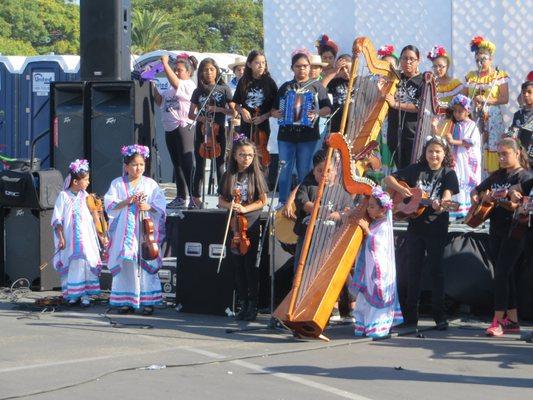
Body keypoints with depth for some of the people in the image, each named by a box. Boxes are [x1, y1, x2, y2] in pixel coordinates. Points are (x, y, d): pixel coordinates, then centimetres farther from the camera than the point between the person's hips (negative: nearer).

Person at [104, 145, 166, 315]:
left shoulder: (150, 184, 7)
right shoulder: (117, 184, 8)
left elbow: (161, 205, 3)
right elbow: (110, 205, -1)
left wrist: (148, 207, -15)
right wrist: (127, 202, -14)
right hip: (124, 231, 1)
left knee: (146, 264, -5)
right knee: (125, 264, 0)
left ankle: (148, 301, 0)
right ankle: (126, 301, 8)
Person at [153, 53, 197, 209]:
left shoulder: (189, 85, -7)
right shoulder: (171, 89, 19)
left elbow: (174, 82, -25)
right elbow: (160, 101, 20)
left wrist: (165, 63, -21)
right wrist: (152, 87, 9)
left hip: (183, 128, -9)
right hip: (170, 129, 9)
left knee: (187, 164, -11)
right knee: (177, 165, 13)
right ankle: (181, 198, 19)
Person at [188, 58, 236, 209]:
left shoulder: (224, 89, 2)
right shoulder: (198, 91, 7)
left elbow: (234, 112, 0)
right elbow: (191, 114, 10)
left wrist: (218, 109, -14)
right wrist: (200, 118, -10)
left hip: (218, 130, -1)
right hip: (202, 131, 2)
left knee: (220, 165, 0)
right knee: (200, 165, 4)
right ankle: (196, 198, 8)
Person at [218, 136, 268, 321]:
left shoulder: (256, 175, 0)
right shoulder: (229, 176, 8)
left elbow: (262, 201, 0)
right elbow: (221, 200, 11)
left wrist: (245, 208, -13)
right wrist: (230, 205, -10)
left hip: (252, 225, -3)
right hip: (234, 225, 3)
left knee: (250, 265, -3)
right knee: (238, 266, 6)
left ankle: (253, 305, 3)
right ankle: (242, 304, 14)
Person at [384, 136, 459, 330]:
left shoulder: (448, 174, 0)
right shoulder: (416, 169, 7)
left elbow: (447, 195, -15)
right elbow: (389, 179, 9)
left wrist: (441, 206, -37)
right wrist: (401, 189, -10)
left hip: (437, 228, -3)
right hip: (415, 225, 3)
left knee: (436, 270, 0)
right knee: (413, 270, 7)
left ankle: (439, 316, 5)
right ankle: (410, 316, 12)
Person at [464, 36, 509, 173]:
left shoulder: (500, 76, 2)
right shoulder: (470, 77, 14)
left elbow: (505, 99, -4)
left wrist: (485, 100, -12)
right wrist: (471, 103, -8)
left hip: (492, 119, -3)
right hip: (473, 118, 3)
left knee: (491, 147, -9)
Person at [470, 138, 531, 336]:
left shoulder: (525, 176, -6)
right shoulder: (497, 175, 15)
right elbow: (476, 191, 25)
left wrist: (502, 200, -26)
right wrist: (477, 198, 3)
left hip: (514, 232, -7)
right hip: (496, 230, 7)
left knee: (501, 274, -12)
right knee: (505, 275, 8)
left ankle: (498, 320, -11)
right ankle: (512, 320, 13)